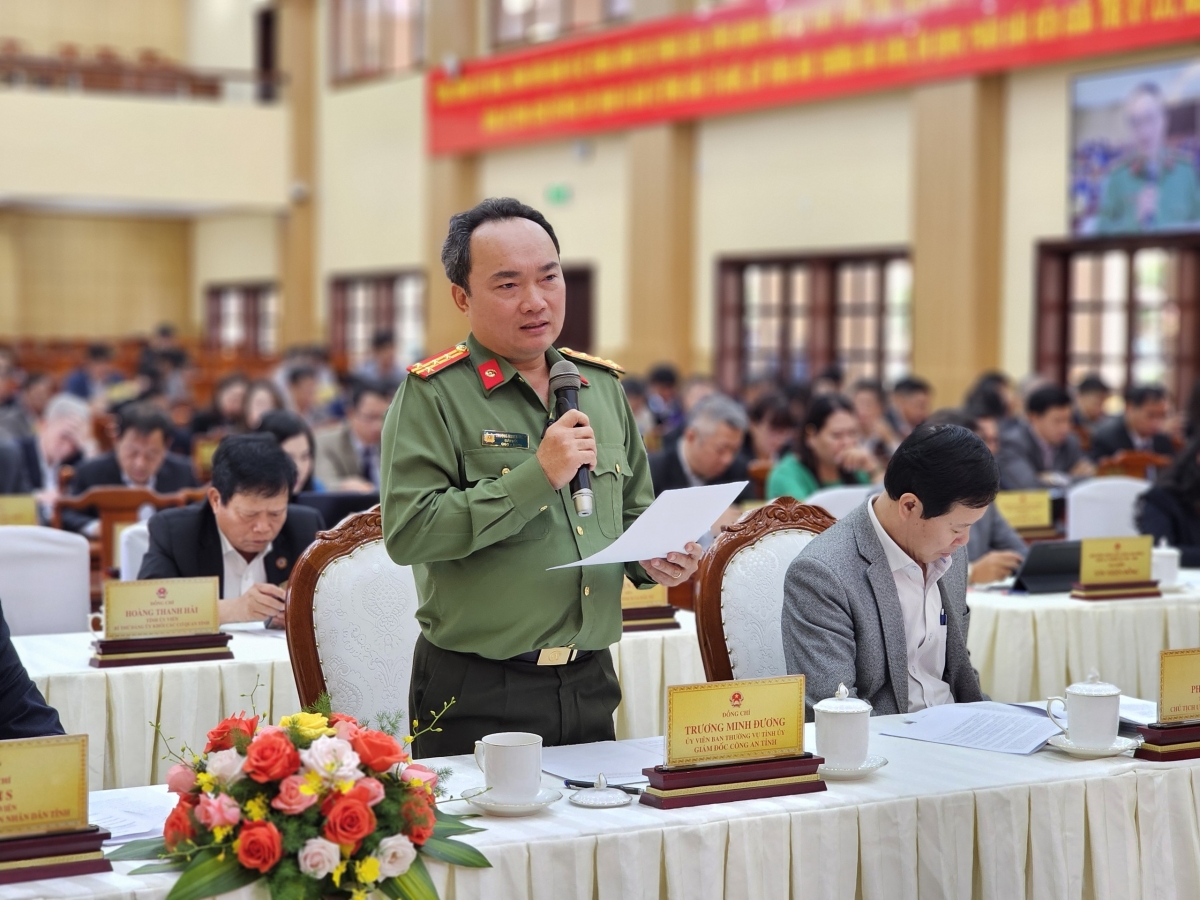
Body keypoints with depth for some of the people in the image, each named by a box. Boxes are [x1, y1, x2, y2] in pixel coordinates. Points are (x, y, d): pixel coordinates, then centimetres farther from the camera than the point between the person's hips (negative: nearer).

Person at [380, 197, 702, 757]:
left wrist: (653, 557, 0)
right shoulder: (433, 394, -8)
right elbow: (407, 532, -19)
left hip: (590, 684, 6)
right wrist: (537, 476, -20)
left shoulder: (602, 386, 12)